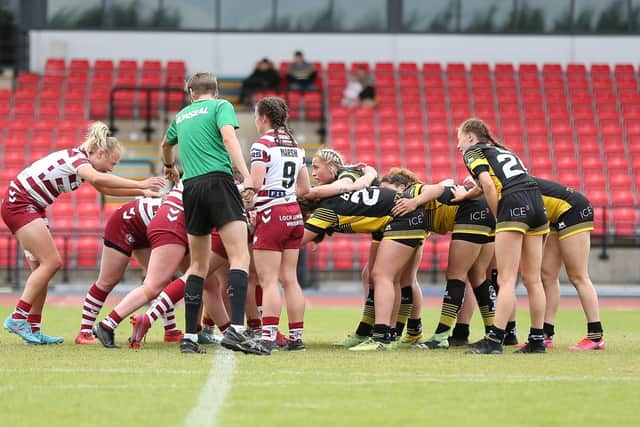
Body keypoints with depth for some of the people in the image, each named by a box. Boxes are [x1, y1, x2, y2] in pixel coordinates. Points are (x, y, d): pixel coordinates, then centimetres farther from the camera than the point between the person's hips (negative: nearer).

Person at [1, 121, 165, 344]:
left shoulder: (82, 159, 11)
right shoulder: (76, 158, -18)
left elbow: (106, 188, 21)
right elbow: (98, 178, -40)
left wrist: (142, 192, 10)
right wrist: (140, 184, -41)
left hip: (31, 207, 10)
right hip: (19, 203, -10)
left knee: (41, 267, 5)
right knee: (50, 262, -13)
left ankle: (33, 328, 4)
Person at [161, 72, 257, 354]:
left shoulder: (182, 116, 25)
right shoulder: (221, 106, 7)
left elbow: (166, 145, 45)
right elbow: (228, 137, -12)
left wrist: (169, 167, 67)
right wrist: (246, 176, -20)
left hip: (191, 188, 6)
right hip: (218, 181, -6)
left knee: (198, 265, 14)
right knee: (240, 258, -12)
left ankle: (189, 336, 9)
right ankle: (235, 329, -29)